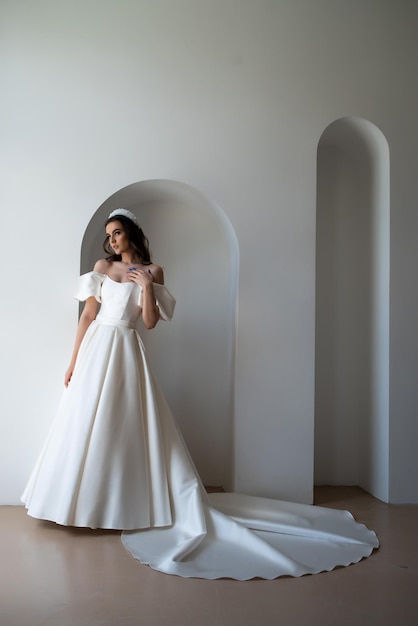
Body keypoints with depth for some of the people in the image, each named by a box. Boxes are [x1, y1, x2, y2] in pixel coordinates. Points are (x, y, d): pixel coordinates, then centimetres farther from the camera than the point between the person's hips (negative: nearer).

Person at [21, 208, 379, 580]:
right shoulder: (102, 267, 10)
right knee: (85, 427, 6)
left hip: (126, 353, -3)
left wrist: (146, 285, -13)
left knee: (126, 429, -1)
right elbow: (87, 316, 7)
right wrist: (74, 361, 5)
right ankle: (83, 504, 21)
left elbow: (150, 322, -4)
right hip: (94, 351, 3)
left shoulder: (152, 271, 3)